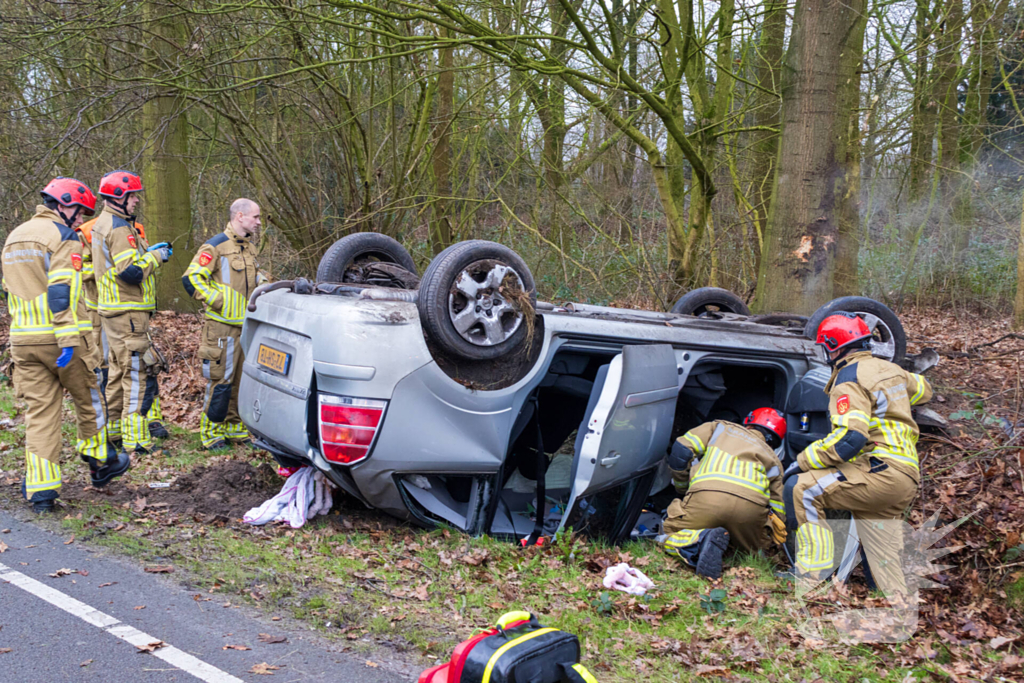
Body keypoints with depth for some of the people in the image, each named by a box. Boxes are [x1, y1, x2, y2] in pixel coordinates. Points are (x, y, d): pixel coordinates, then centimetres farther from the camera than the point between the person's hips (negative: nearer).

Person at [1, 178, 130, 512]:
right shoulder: (62, 236, -8)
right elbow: (62, 292, -19)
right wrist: (68, 339, -22)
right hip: (59, 338, -6)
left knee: (39, 410, 6)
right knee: (88, 400, 13)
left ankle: (40, 488, 2)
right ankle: (101, 463, 26)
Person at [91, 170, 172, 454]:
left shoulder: (103, 224, 16)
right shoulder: (119, 228, -17)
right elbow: (131, 272, -25)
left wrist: (147, 251, 12)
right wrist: (155, 256, -11)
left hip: (113, 310, 11)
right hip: (128, 312, -11)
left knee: (119, 369, 19)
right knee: (136, 372, -7)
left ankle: (113, 428, 28)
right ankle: (135, 437, -5)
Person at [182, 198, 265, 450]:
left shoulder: (250, 249, 16)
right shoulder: (216, 246, -10)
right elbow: (191, 279, -14)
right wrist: (218, 302, -16)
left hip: (247, 326, 8)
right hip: (223, 327, -8)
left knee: (242, 379, 12)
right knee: (221, 380, -4)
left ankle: (234, 427, 23)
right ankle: (211, 432, 6)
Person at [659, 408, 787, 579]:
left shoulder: (720, 427, 32)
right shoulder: (773, 459, 34)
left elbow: (681, 450, 19)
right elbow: (776, 512, 29)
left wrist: (680, 486, 35)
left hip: (707, 494, -2)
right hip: (751, 504, 2)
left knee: (669, 536, 18)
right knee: (755, 545, 31)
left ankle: (703, 539, -14)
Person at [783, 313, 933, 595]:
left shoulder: (849, 378, -9)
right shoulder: (889, 368, 18)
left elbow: (850, 437, -22)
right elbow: (922, 390, 39)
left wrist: (803, 462, -16)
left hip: (881, 471, -9)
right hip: (906, 478, 9)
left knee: (801, 489, -15)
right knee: (883, 564, 12)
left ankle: (813, 578, -15)